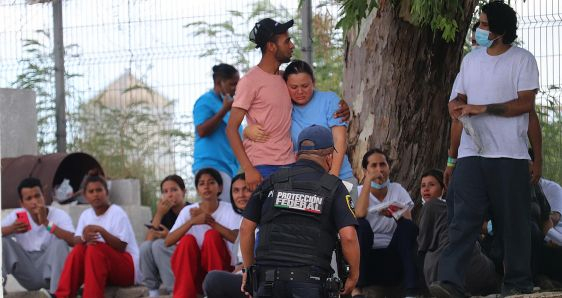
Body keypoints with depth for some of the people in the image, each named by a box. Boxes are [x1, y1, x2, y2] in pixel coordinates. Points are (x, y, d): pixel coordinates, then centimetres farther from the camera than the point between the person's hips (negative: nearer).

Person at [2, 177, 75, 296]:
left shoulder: (59, 215, -9)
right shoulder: (17, 215, 0)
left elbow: (73, 241, -26)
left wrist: (46, 223, -31)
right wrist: (12, 229, -28)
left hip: (51, 270, -2)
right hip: (27, 273, 2)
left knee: (59, 241, -29)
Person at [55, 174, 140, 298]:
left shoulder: (117, 212, -9)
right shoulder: (85, 215, 8)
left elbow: (121, 247, -17)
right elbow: (76, 241, -3)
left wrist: (101, 231, -31)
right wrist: (84, 238, -27)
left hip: (127, 268, -5)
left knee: (95, 249, -31)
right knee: (78, 250, -21)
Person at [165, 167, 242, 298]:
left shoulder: (230, 210, -1)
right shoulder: (188, 211, 3)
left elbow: (236, 238, -19)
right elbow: (168, 241, -10)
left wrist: (210, 221, -20)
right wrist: (192, 221, -22)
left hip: (221, 269, -1)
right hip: (193, 271, 1)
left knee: (212, 234, -24)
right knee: (187, 240, -26)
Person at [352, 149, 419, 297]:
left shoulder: (397, 190, 11)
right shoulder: (359, 191, 4)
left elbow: (408, 222, -3)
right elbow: (359, 215, -20)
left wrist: (396, 215, -26)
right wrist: (368, 181, -15)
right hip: (366, 259, -2)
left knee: (408, 226, -22)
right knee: (363, 225, -28)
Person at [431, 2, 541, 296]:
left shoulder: (522, 60, -2)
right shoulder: (471, 60, 16)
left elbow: (525, 104, -10)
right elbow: (459, 98, 24)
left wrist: (483, 108, -15)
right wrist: (457, 106, -1)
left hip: (509, 155, -4)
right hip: (471, 152, 4)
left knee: (512, 222, 1)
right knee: (463, 218, -8)